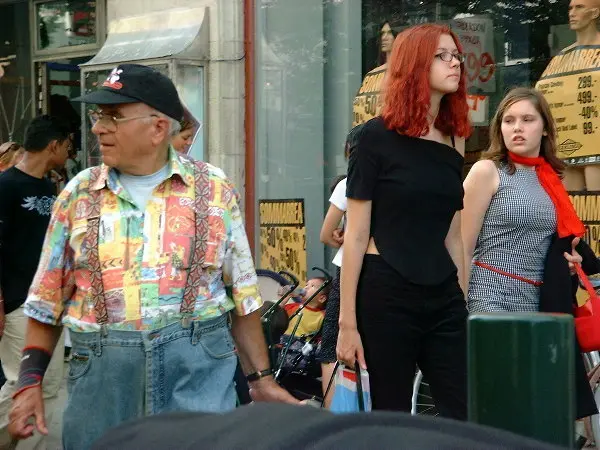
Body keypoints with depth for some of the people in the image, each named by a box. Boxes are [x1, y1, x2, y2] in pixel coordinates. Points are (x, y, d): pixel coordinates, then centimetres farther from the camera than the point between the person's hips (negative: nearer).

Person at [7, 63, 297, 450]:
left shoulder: (214, 190, 4)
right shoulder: (78, 195, 8)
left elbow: (243, 296, 7)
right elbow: (46, 301, 10)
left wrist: (260, 378, 6)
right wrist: (30, 382, 3)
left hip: (198, 365, -1)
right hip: (102, 371, 2)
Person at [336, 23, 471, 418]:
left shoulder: (453, 143, 10)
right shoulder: (378, 136, -6)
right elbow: (356, 236, -8)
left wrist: (463, 307, 15)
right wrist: (348, 323, -11)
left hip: (443, 297, 5)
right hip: (385, 295, -5)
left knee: (469, 417, 0)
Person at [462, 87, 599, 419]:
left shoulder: (551, 180, 14)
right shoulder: (488, 171, -3)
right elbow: (463, 246, -7)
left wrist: (569, 259, 6)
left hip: (539, 305, 6)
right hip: (491, 300, -6)